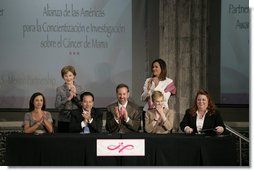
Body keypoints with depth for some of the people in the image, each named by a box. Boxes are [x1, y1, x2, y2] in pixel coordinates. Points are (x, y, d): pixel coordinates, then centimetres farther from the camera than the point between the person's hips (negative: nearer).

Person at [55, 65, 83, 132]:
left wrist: (75, 95, -14)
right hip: (64, 121, -1)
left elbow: (82, 105, 0)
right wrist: (68, 98, -19)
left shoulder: (79, 88, 6)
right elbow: (57, 106, -7)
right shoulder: (60, 89, 2)